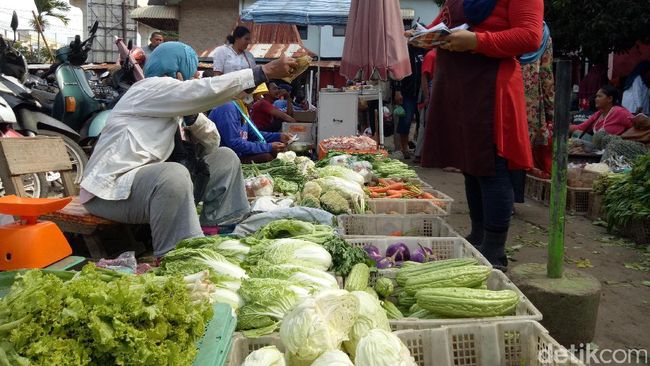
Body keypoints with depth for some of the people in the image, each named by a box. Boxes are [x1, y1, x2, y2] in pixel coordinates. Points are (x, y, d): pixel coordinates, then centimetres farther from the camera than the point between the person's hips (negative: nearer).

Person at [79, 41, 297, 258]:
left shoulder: (170, 107, 17)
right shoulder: (152, 87, -9)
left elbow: (211, 144, 12)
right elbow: (205, 91, -25)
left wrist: (192, 116, -6)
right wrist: (265, 71, -24)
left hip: (149, 180, 9)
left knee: (225, 158, 6)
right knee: (173, 174, -39)